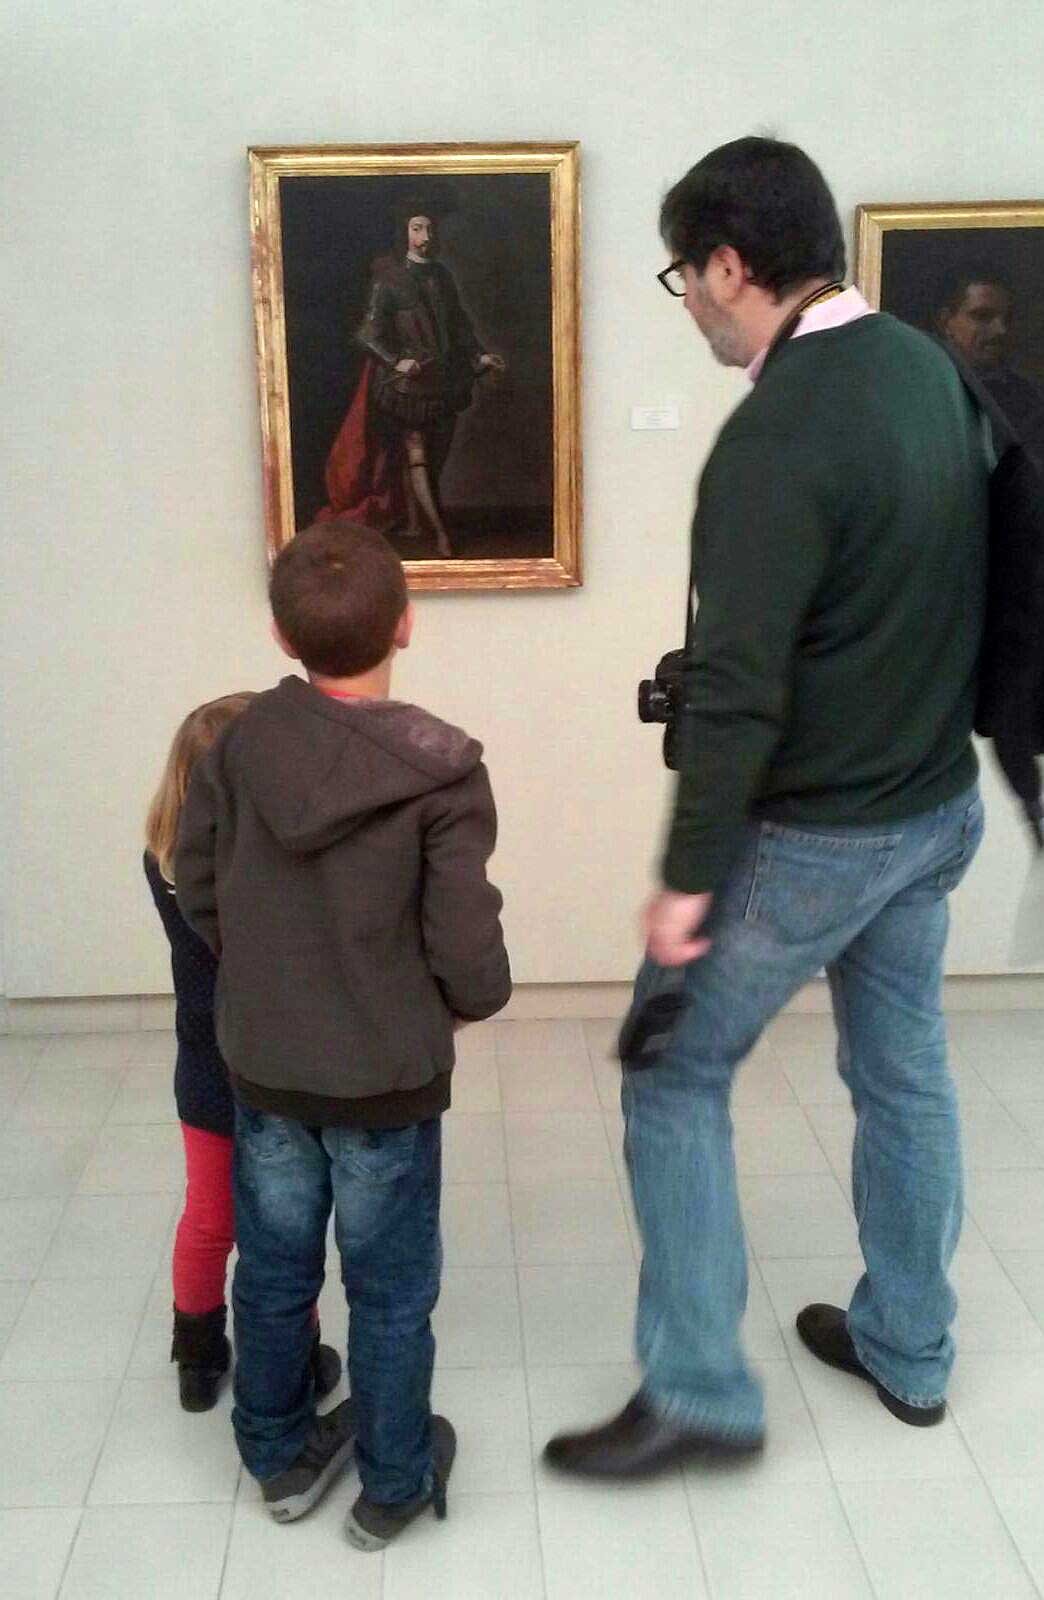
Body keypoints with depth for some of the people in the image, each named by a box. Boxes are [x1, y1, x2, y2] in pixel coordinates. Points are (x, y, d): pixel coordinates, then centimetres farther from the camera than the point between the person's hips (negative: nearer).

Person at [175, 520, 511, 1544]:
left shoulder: (239, 743, -9)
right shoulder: (441, 768, -20)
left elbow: (197, 893, 0)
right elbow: (466, 947, -19)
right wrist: (475, 1001, 3)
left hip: (261, 1066, 4)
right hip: (386, 1079, -3)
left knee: (273, 1274, 21)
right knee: (390, 1294, 15)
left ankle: (281, 1457, 41)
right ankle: (393, 1486, 32)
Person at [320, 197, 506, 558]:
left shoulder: (442, 275, 11)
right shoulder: (389, 277, -4)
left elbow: (460, 325, 16)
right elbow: (370, 332, -8)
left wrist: (480, 356, 1)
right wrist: (397, 361, -23)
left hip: (442, 378, 5)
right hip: (406, 379, -5)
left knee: (433, 456, 6)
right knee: (416, 455, -9)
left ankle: (413, 521, 17)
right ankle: (441, 532, -10)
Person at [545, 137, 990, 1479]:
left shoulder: (775, 438, -24)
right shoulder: (928, 368, 3)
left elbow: (737, 689, -25)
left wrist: (687, 877, -18)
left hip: (810, 836, -8)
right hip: (939, 805, 9)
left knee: (673, 1075, 6)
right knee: (903, 1074, 19)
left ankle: (696, 1390, 15)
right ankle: (907, 1351, 37)